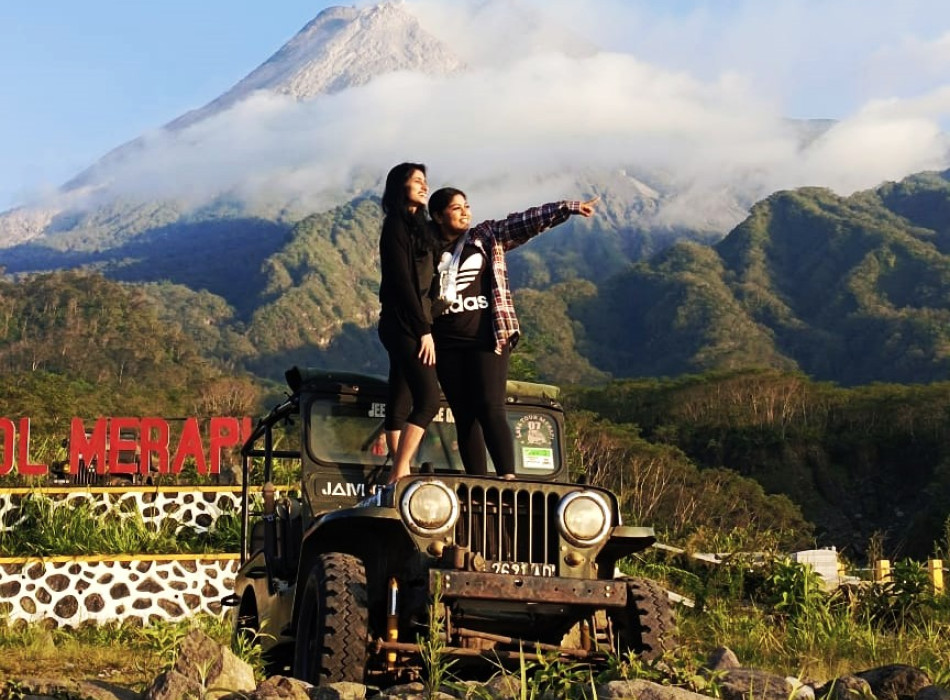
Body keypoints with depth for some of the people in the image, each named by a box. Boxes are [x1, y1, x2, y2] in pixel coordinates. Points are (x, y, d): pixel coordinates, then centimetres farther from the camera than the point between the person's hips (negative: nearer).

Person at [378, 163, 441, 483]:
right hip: (405, 325, -9)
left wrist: (424, 327, 10)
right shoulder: (397, 226, -8)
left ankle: (398, 476, 7)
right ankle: (399, 474, -14)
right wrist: (424, 330, -15)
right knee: (428, 398, -15)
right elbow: (402, 282, -14)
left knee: (400, 404, 6)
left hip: (411, 327, 9)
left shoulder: (417, 226, 20)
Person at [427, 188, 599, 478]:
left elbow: (527, 221, -1)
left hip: (487, 340, -2)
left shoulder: (487, 236, 8)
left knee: (490, 410, -13)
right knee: (464, 417, 2)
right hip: (447, 345, 2)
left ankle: (508, 477, -18)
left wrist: (569, 208, -10)